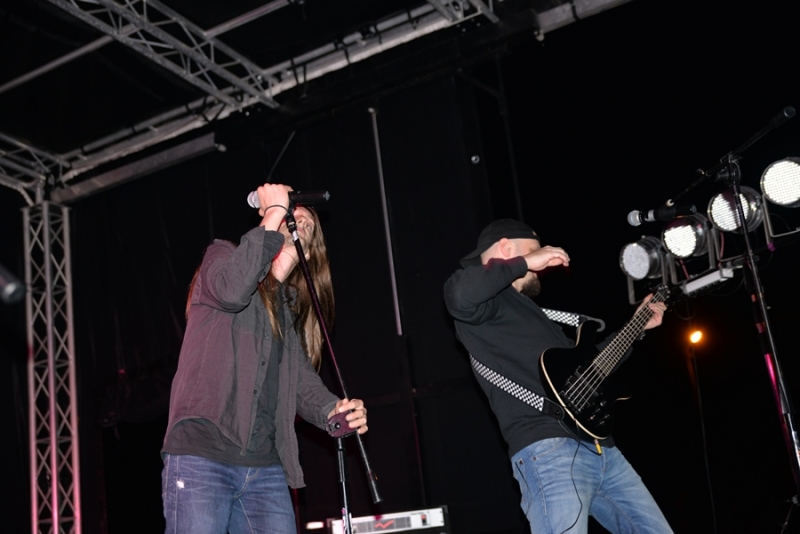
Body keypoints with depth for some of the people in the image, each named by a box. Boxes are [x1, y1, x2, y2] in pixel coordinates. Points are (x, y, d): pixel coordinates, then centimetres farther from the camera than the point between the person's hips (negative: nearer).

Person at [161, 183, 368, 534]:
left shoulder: (293, 308, 25)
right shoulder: (222, 257, 9)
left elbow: (302, 378, 15)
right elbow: (232, 289, -16)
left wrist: (333, 410, -8)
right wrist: (273, 214, -8)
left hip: (267, 469, 6)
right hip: (201, 456, -5)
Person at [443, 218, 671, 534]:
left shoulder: (529, 309, 29)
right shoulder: (485, 304, 0)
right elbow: (459, 295, -27)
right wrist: (526, 261, -14)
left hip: (600, 448, 10)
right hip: (548, 451, -9)